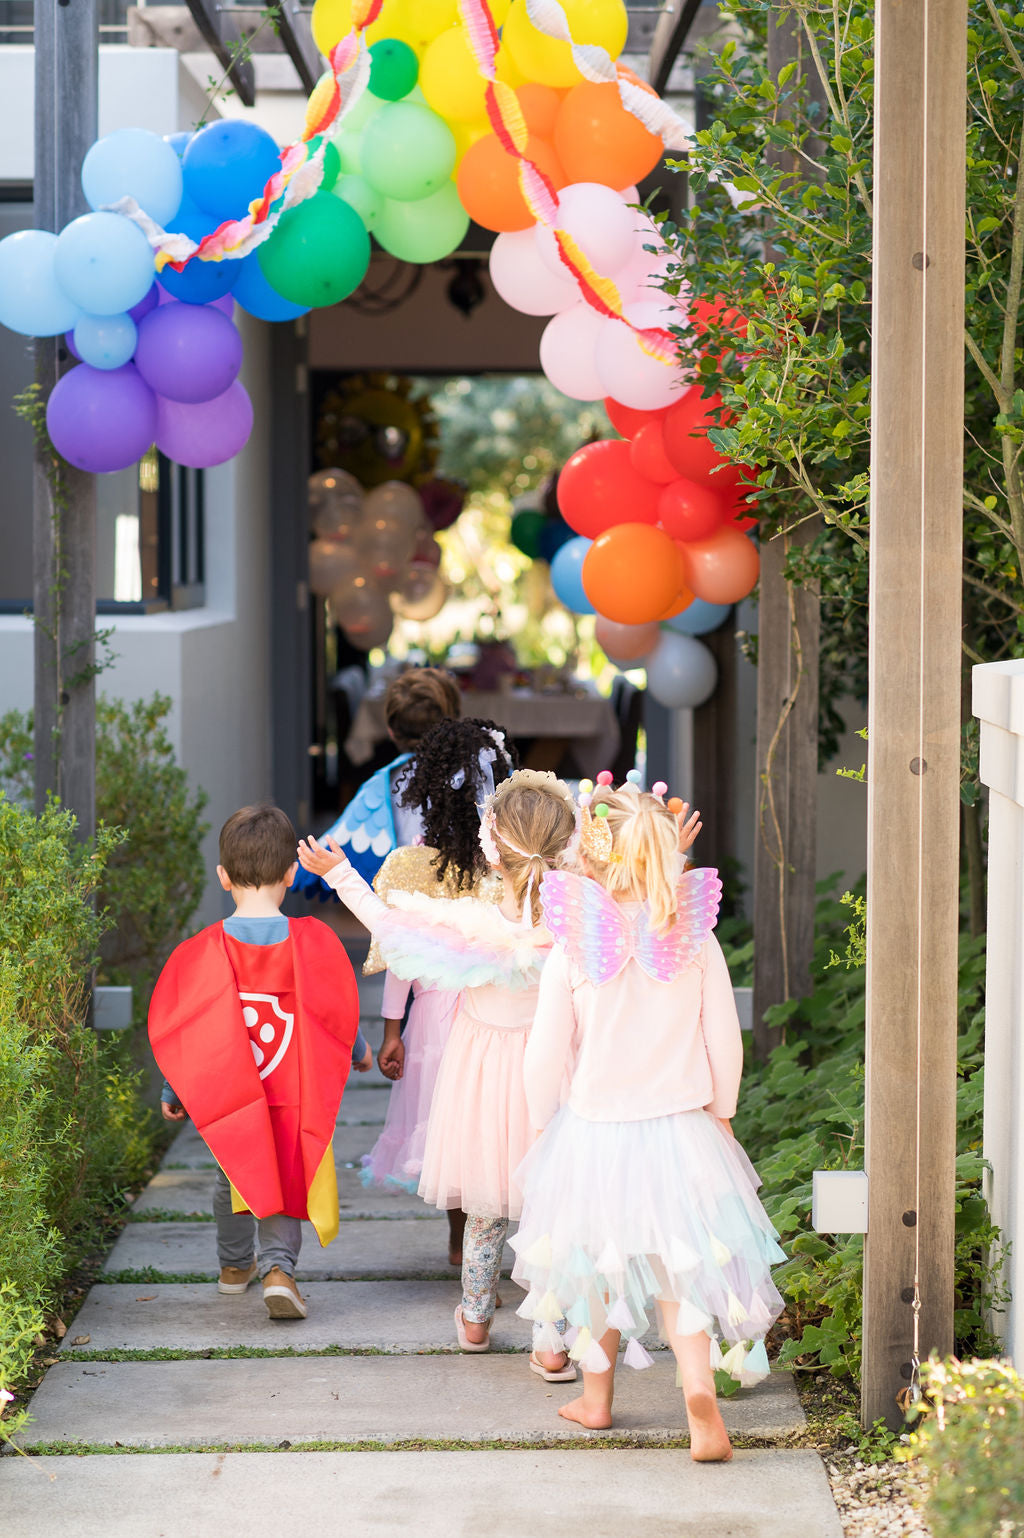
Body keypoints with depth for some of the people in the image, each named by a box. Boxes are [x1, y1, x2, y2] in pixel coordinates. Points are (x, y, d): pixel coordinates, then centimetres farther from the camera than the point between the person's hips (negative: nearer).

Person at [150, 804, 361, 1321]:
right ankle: (278, 1265, -9)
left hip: (229, 1097, 1)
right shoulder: (314, 941, -11)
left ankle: (235, 1264, 40)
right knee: (286, 1180, 12)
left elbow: (174, 1027, -4)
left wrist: (174, 1091, 12)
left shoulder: (203, 951, -12)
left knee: (234, 1177, 23)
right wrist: (358, 1051, 25)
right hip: (295, 1096, -1)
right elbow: (341, 1010, 3)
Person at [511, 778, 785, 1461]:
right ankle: (701, 1390, -12)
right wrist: (720, 1111, 15)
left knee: (599, 1266, 20)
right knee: (681, 1272, 10)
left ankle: (597, 1396, 35)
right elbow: (725, 1042, -2)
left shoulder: (572, 951, -13)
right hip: (680, 1129, 1)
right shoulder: (697, 942, -9)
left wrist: (543, 1123, 9)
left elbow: (546, 1056, -8)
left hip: (592, 1130, -1)